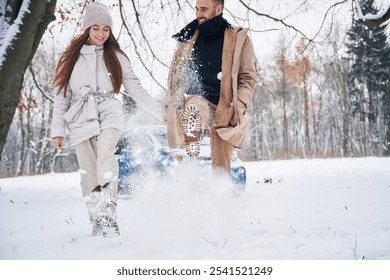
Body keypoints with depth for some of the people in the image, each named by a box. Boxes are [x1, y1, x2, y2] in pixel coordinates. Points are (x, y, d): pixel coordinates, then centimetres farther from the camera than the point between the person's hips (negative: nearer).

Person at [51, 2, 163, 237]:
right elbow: (62, 95, 11)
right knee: (89, 174, -4)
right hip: (81, 120, 2)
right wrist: (58, 129, 5)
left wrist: (160, 111, 2)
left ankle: (108, 214, -36)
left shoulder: (116, 57, 11)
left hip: (109, 115, -1)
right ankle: (97, 224, 6)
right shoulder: (72, 57, 11)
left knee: (106, 155, -28)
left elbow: (136, 89, 10)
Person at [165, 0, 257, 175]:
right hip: (197, 103, 1)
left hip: (224, 111, -1)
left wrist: (238, 106, -10)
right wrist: (170, 106, 8)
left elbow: (248, 77, 3)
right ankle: (191, 159, -37)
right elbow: (175, 75, 18)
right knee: (194, 103, -36)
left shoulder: (239, 38, 4)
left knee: (221, 167, -2)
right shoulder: (188, 38, 12)